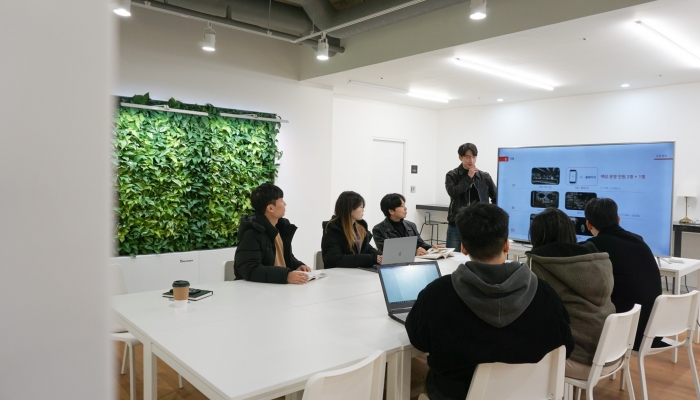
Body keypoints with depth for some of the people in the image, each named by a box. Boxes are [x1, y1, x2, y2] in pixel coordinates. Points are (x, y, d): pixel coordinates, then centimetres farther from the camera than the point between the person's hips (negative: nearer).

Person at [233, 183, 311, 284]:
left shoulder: (282, 226, 9)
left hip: (282, 285, 7)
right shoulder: (251, 234, -17)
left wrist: (297, 265, 1)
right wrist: (286, 275, -35)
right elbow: (250, 270, -26)